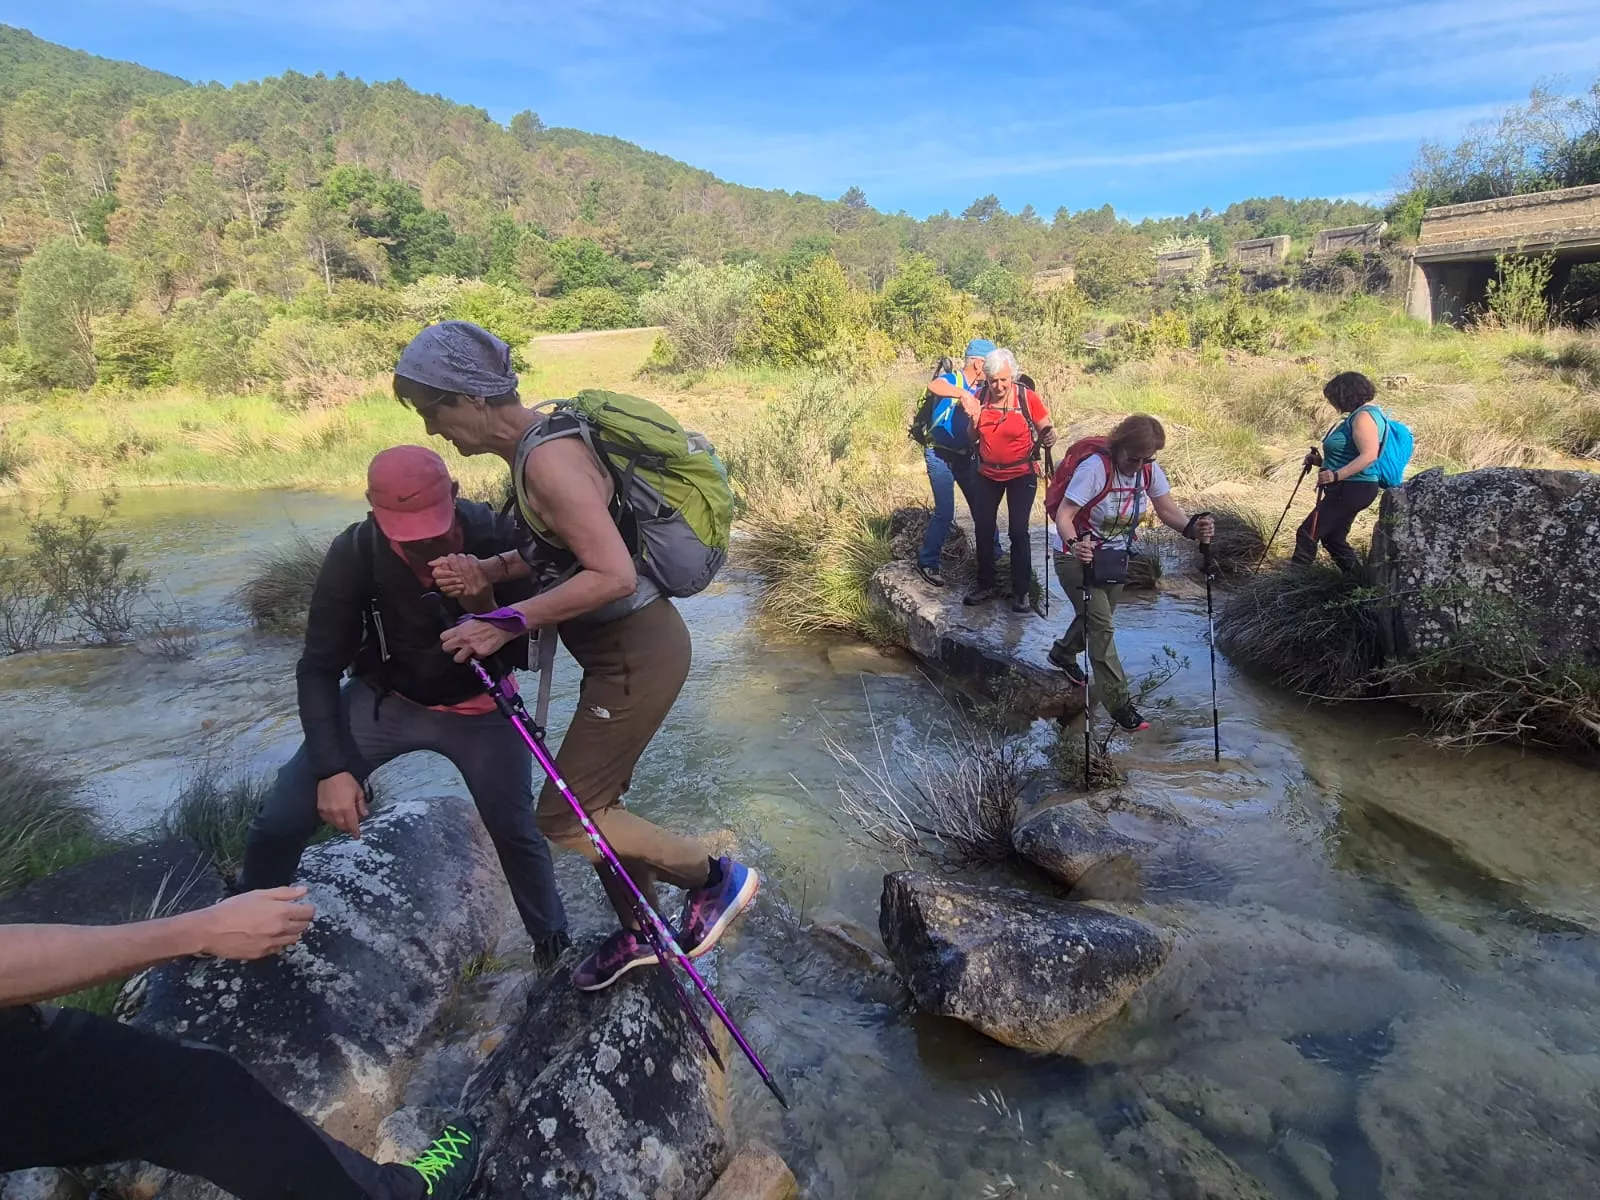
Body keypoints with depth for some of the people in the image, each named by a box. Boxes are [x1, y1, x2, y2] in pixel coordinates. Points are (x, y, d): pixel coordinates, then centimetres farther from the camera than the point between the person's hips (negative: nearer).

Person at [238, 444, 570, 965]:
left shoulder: (495, 537, -26)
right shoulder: (354, 554, -23)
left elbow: (527, 654, -19)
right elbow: (319, 668, -14)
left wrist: (485, 608, -39)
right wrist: (331, 768, -21)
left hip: (478, 708, 0)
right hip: (384, 699, 1)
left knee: (516, 832, -2)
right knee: (279, 822, -7)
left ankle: (554, 948, 26)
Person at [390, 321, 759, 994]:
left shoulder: (549, 458, -23)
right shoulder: (532, 446, 6)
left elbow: (613, 574, -29)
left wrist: (507, 623, -23)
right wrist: (486, 571, -3)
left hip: (636, 653, -10)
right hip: (622, 647, 10)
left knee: (562, 820, -2)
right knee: (594, 803, 19)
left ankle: (714, 878, 13)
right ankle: (639, 935, 38)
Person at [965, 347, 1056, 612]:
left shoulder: (1028, 398, -16)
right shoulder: (980, 398, -6)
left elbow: (1047, 430, -8)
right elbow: (973, 439, 4)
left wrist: (1049, 437, -31)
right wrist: (975, 419, -17)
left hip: (1021, 475, -4)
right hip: (987, 474, 4)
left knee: (1018, 532, -6)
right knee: (983, 530, 9)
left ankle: (1021, 592, 6)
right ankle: (985, 586, 24)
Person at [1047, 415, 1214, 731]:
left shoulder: (1149, 469, -10)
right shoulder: (1095, 467, -29)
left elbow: (1168, 510, -9)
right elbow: (1063, 515, -32)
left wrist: (1193, 528, -30)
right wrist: (1075, 544, -52)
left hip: (1116, 555, 7)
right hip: (1078, 555, -7)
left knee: (1098, 619, 22)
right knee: (1102, 626, -11)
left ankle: (1063, 652, 52)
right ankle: (1119, 703, -3)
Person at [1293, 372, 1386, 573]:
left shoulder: (1363, 417, -17)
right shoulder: (1361, 414, 17)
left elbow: (1369, 455, -29)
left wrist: (1336, 475, -34)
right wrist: (1321, 461, 14)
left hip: (1352, 489, -11)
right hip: (1351, 489, 11)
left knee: (1307, 533, -10)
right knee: (1334, 538, 18)